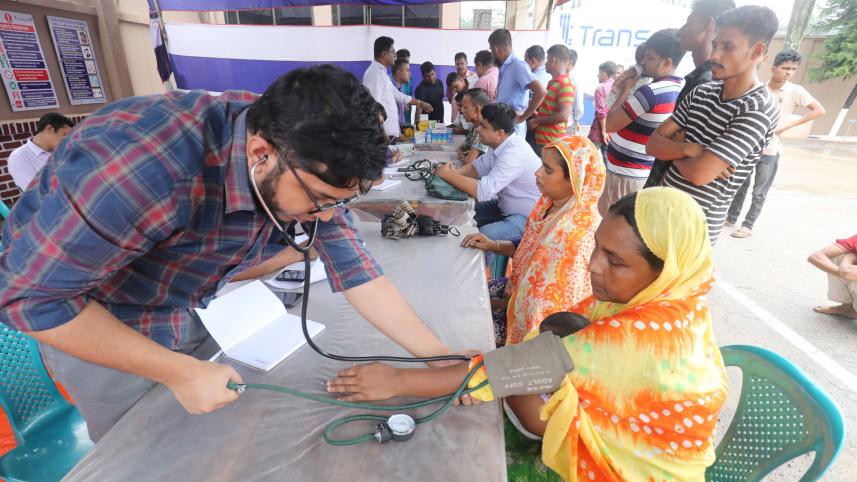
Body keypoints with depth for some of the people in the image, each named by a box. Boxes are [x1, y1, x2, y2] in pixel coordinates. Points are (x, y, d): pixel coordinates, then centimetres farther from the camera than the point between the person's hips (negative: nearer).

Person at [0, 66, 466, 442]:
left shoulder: (304, 158, -21)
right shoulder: (148, 167, -40)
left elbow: (354, 267, -18)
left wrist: (445, 361, -22)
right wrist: (181, 372, -29)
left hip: (191, 305, 5)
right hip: (81, 313, -4)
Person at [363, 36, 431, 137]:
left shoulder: (381, 72, 19)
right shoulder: (375, 73, -13)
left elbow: (397, 95, 30)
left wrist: (419, 103, 35)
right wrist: (383, 134, -22)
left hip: (389, 131, 10)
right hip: (384, 133, -10)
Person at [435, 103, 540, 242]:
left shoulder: (514, 154, -30)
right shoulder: (501, 144, -2)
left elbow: (482, 191, -34)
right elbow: (478, 167, 8)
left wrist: (447, 175, -24)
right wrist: (454, 172, -12)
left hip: (527, 217, -9)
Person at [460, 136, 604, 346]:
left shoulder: (580, 234, -31)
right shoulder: (551, 202, -6)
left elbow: (553, 302, -25)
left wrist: (505, 304, -12)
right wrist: (493, 245, -4)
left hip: (541, 322, -8)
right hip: (523, 287, 8)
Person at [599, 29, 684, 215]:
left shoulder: (650, 91, -19)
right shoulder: (679, 91, 10)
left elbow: (610, 125, -12)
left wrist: (625, 90, -3)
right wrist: (628, 90, 10)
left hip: (626, 172, -9)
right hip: (646, 172, 9)